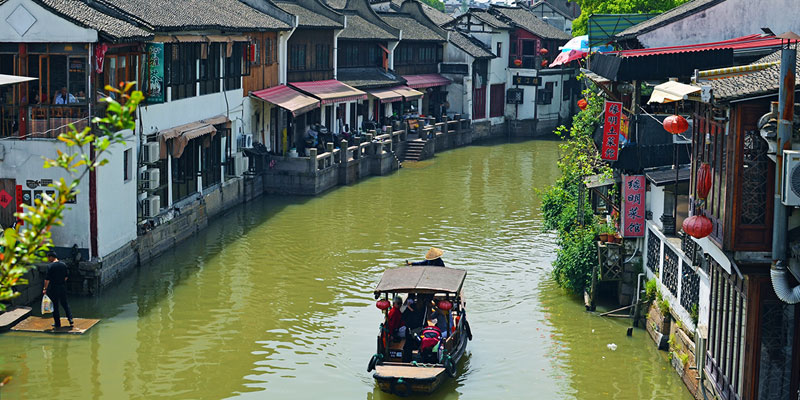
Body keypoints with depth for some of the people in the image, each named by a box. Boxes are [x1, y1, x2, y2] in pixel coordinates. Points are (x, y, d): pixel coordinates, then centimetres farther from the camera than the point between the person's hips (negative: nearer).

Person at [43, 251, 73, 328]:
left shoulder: (50, 266, -14)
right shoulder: (63, 265, 3)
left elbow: (47, 279, -15)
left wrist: (45, 289, -7)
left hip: (53, 288, -5)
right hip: (63, 287, 5)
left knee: (55, 306, 5)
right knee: (65, 304, 17)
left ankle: (57, 324, 9)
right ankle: (70, 320, 8)